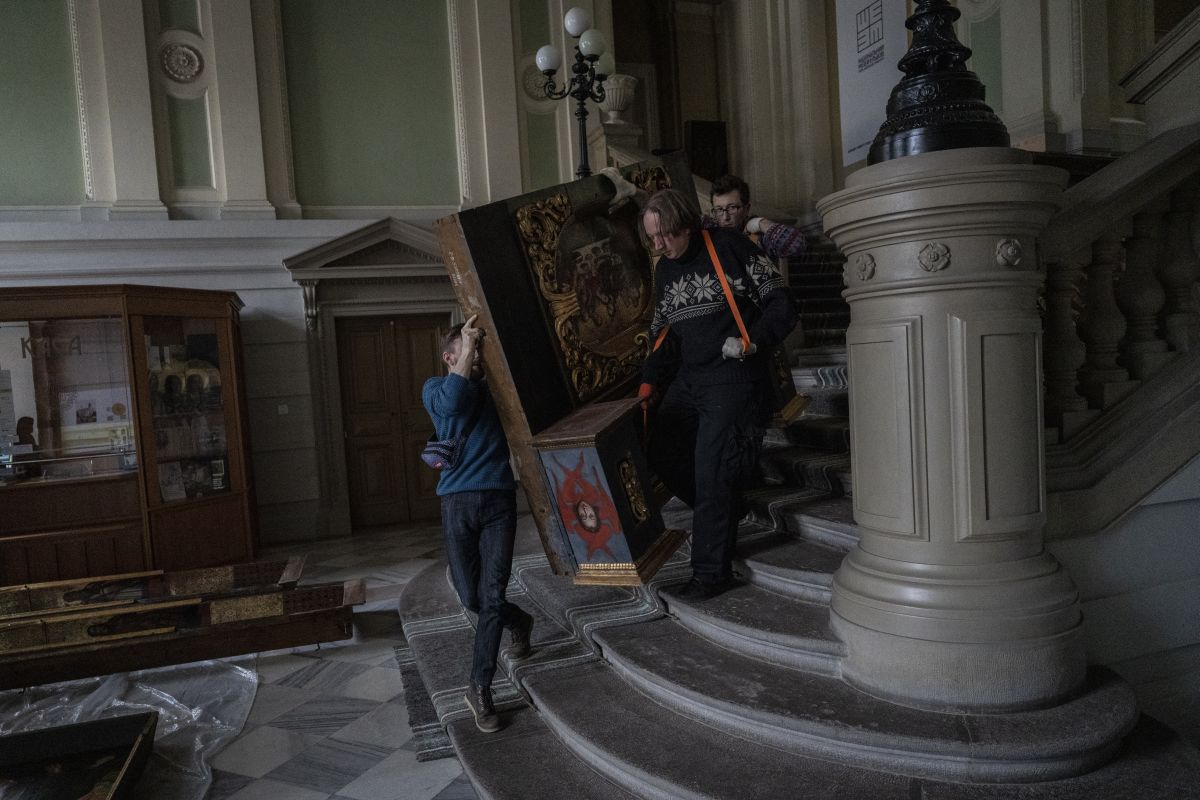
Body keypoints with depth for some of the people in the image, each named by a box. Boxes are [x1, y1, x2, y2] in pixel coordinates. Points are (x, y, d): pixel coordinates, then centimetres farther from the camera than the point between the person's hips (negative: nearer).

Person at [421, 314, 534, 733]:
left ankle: (480, 689, 5)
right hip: (458, 502, -1)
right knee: (471, 597, 4)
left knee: (493, 596, -7)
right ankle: (519, 622, 37)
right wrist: (466, 346, -13)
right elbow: (452, 401, -17)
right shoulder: (434, 388, 6)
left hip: (499, 499, 1)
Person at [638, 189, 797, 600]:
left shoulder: (729, 247, -8)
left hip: (733, 377, -8)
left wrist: (752, 342, -21)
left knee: (711, 470, -12)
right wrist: (651, 382, 6)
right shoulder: (665, 269, 13)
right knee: (662, 453, 5)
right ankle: (725, 513, 27)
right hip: (688, 379, 8)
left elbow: (781, 306, -8)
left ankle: (712, 571, 0)